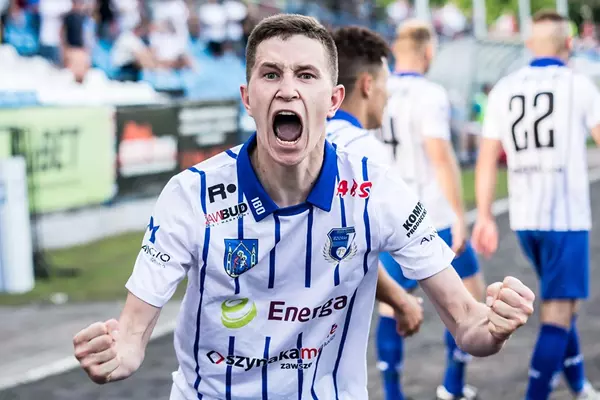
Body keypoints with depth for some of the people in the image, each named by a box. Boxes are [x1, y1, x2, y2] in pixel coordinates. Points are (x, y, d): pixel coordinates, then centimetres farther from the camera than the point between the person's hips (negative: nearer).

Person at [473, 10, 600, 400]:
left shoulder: (505, 89, 5)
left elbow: (487, 158, 2)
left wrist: (484, 218, 3)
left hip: (524, 217, 5)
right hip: (566, 217, -5)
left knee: (564, 300, 22)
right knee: (558, 313, -3)